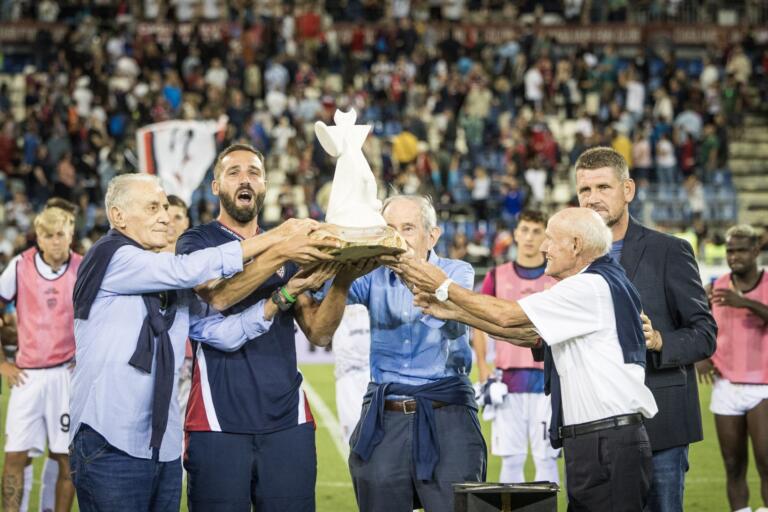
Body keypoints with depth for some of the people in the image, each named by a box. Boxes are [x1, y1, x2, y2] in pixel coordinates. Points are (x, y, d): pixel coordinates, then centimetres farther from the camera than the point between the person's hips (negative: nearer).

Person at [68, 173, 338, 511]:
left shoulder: (173, 288, 17)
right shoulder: (112, 258, -6)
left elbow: (222, 331, 8)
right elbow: (188, 269, -17)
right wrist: (274, 239, -15)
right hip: (111, 445, -7)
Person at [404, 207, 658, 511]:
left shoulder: (592, 287, -12)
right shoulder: (597, 284, 19)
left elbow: (508, 316, -10)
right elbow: (528, 334, 20)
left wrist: (445, 288, 1)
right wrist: (452, 312, 17)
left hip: (609, 440, -10)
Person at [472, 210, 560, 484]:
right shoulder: (497, 276, 8)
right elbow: (479, 326, 12)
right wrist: (483, 371, 2)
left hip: (547, 379, -1)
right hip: (507, 377, 1)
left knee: (546, 457, -1)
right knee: (511, 458, 3)